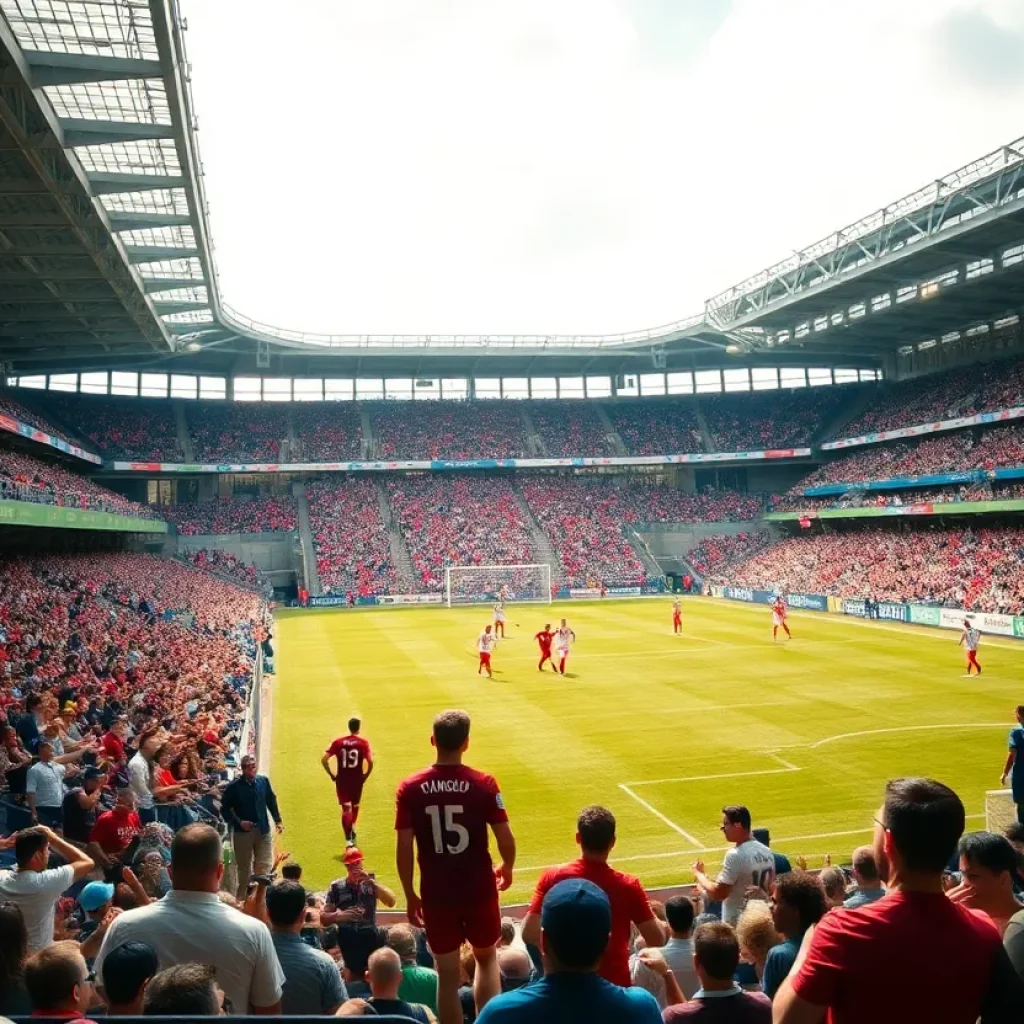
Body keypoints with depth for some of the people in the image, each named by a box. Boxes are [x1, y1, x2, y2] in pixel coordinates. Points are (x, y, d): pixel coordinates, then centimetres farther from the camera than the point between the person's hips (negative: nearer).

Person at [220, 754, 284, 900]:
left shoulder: (264, 781, -3)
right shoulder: (234, 786, -13)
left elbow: (271, 801, 9)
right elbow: (225, 808, -7)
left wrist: (278, 820, 9)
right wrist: (238, 822, -15)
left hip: (263, 830, 3)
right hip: (243, 831, -2)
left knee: (264, 866, 5)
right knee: (244, 867, 11)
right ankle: (242, 898, 26)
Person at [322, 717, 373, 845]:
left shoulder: (338, 742, 0)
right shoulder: (363, 743, -6)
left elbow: (324, 760, -5)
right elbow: (370, 762, -17)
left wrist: (332, 775, 4)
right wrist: (365, 775, -1)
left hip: (341, 780, 0)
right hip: (357, 779, 0)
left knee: (346, 808, -1)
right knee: (354, 806, 23)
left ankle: (349, 839, -13)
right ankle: (352, 830, 34)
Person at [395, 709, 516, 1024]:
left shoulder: (410, 788, -9)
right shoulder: (484, 784, -12)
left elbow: (404, 848, -7)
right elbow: (506, 840, -9)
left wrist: (410, 895, 6)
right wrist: (507, 868, 12)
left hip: (436, 895, 0)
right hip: (479, 890, 0)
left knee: (447, 974, 14)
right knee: (486, 957, 25)